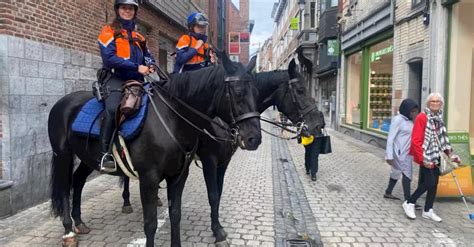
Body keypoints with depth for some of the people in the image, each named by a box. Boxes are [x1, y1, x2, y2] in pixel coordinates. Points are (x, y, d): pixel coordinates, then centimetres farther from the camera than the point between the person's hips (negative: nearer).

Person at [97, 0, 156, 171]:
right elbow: (109, 58, -11)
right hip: (115, 79, -6)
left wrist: (150, 65, 0)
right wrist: (137, 67, -18)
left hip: (136, 81, 6)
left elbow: (147, 56, 26)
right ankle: (105, 154, -26)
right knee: (113, 109, -32)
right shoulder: (109, 31, 3)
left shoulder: (138, 37, 20)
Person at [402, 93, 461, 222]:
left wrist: (450, 154, 10)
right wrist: (423, 159, -21)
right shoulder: (422, 117, -13)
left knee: (434, 183, 9)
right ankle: (409, 203, 5)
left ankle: (427, 211, 21)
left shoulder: (439, 119, 11)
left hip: (436, 156, 8)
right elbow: (416, 141, -18)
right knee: (429, 182, -12)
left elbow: (442, 140, 18)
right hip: (425, 157, -8)